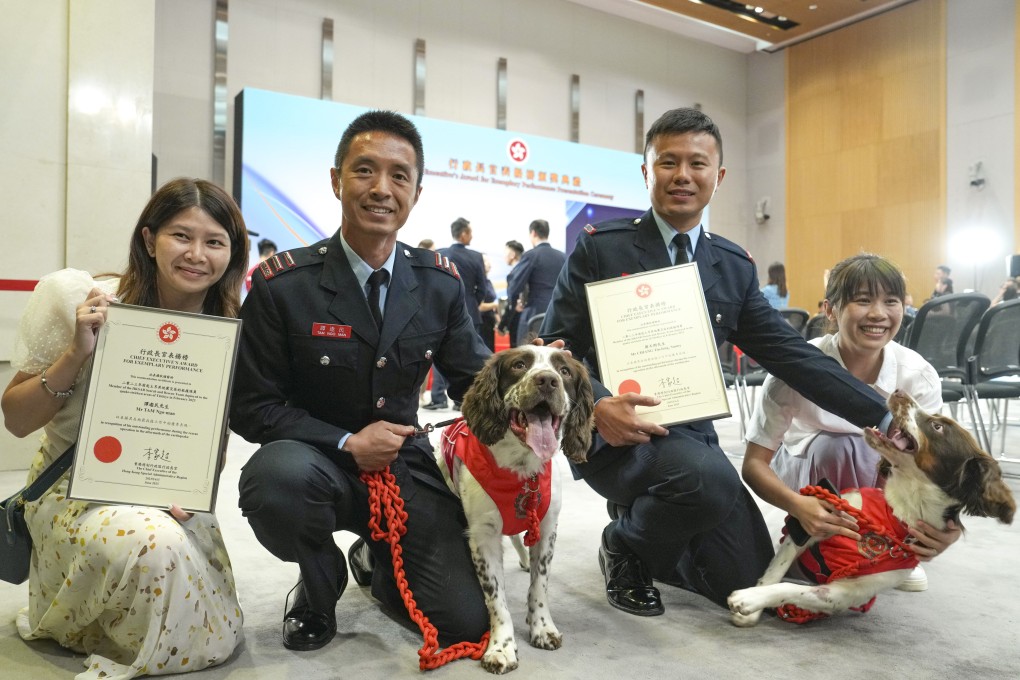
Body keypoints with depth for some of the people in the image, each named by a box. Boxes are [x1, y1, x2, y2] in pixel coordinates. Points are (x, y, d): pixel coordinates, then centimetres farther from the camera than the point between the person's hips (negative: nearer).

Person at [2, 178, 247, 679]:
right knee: (157, 545, -35)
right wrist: (78, 352, -27)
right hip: (77, 489, -3)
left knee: (217, 638, -5)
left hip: (170, 499, 3)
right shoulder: (83, 302, -16)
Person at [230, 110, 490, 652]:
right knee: (277, 477, -38)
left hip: (404, 465, 3)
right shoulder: (282, 284, -12)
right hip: (316, 460, -2)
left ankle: (376, 561, 27)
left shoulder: (441, 285, -2)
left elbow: (475, 380, 4)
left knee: (465, 622, -8)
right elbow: (250, 405, -8)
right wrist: (346, 444, -19)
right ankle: (319, 585, 0)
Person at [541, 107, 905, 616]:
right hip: (613, 436, -5)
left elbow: (793, 355, 6)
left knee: (749, 585, 2)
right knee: (710, 476, -34)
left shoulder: (735, 267, 8)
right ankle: (623, 544, -1)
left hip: (689, 435, 5)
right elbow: (555, 348, -7)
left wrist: (884, 417, -2)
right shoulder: (599, 247, -5)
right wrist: (596, 404, -26)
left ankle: (641, 515, 28)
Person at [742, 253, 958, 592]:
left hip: (882, 477, 3)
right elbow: (755, 463, -26)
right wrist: (798, 505, -46)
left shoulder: (919, 376, -22)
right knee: (835, 446, -34)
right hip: (804, 471, -3)